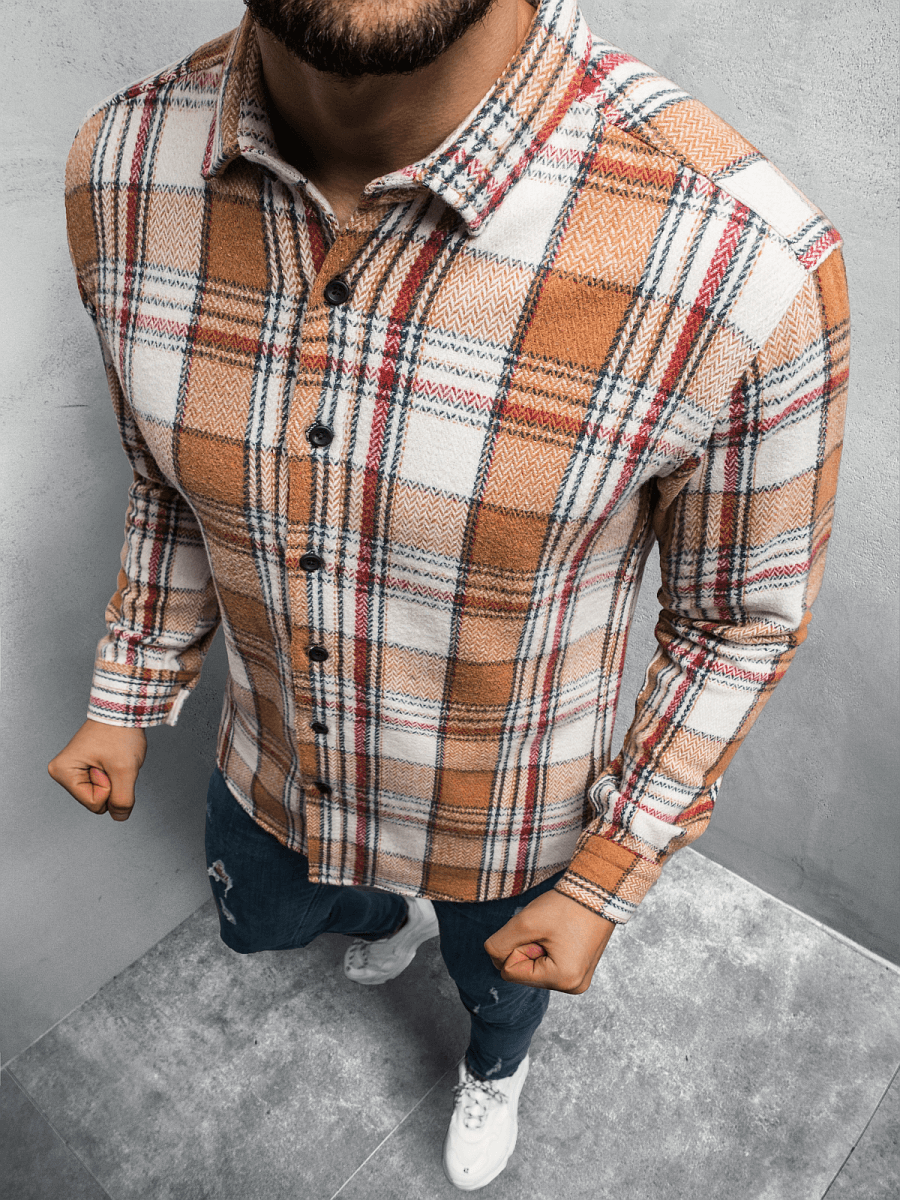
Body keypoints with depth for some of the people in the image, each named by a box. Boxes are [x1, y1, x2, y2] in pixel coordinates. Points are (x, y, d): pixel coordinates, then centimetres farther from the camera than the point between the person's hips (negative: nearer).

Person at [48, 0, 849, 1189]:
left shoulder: (744, 259, -36)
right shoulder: (127, 164, -21)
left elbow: (743, 617, -17)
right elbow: (171, 481, -1)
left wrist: (608, 880, -11)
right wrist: (127, 703, 7)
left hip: (502, 825, -3)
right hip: (274, 777, 4)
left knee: (498, 977, 33)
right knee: (257, 924, 37)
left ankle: (496, 1069, 74)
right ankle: (390, 919, 74)